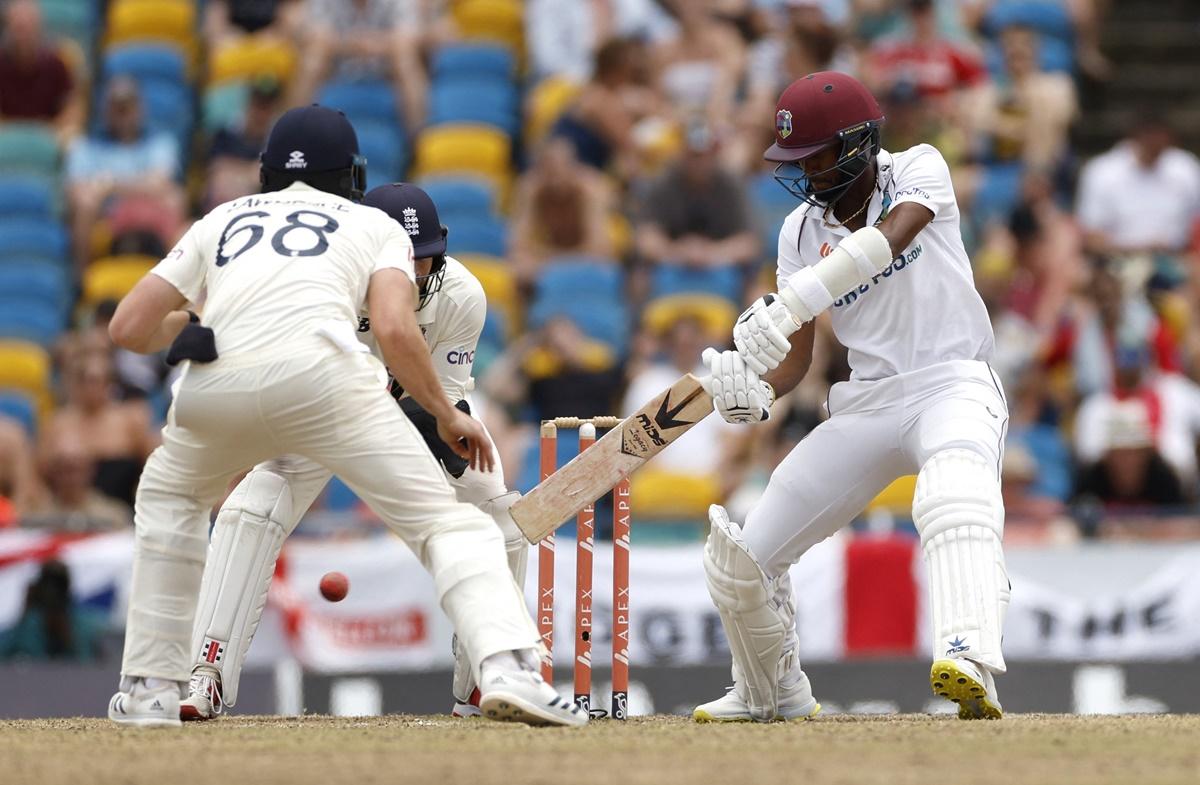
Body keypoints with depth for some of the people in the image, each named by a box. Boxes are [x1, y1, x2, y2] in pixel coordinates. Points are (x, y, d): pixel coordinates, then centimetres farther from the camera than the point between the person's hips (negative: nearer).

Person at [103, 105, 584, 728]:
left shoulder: (221, 221, 33)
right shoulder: (376, 225, 27)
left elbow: (127, 328, 25)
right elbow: (394, 330, 6)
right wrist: (445, 415, 18)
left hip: (213, 384, 3)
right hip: (320, 370, -3)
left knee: (168, 496, 32)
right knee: (442, 519, 3)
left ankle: (150, 689, 25)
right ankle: (509, 669, -22)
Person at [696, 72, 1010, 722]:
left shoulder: (918, 170, -7)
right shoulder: (802, 231, 6)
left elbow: (890, 237, -30)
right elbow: (796, 357, 6)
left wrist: (790, 303, -42)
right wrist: (755, 391, -19)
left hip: (952, 383, -6)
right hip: (864, 402, 6)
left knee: (955, 499, -40)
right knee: (737, 560, 3)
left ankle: (971, 665, -58)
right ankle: (773, 693, 30)